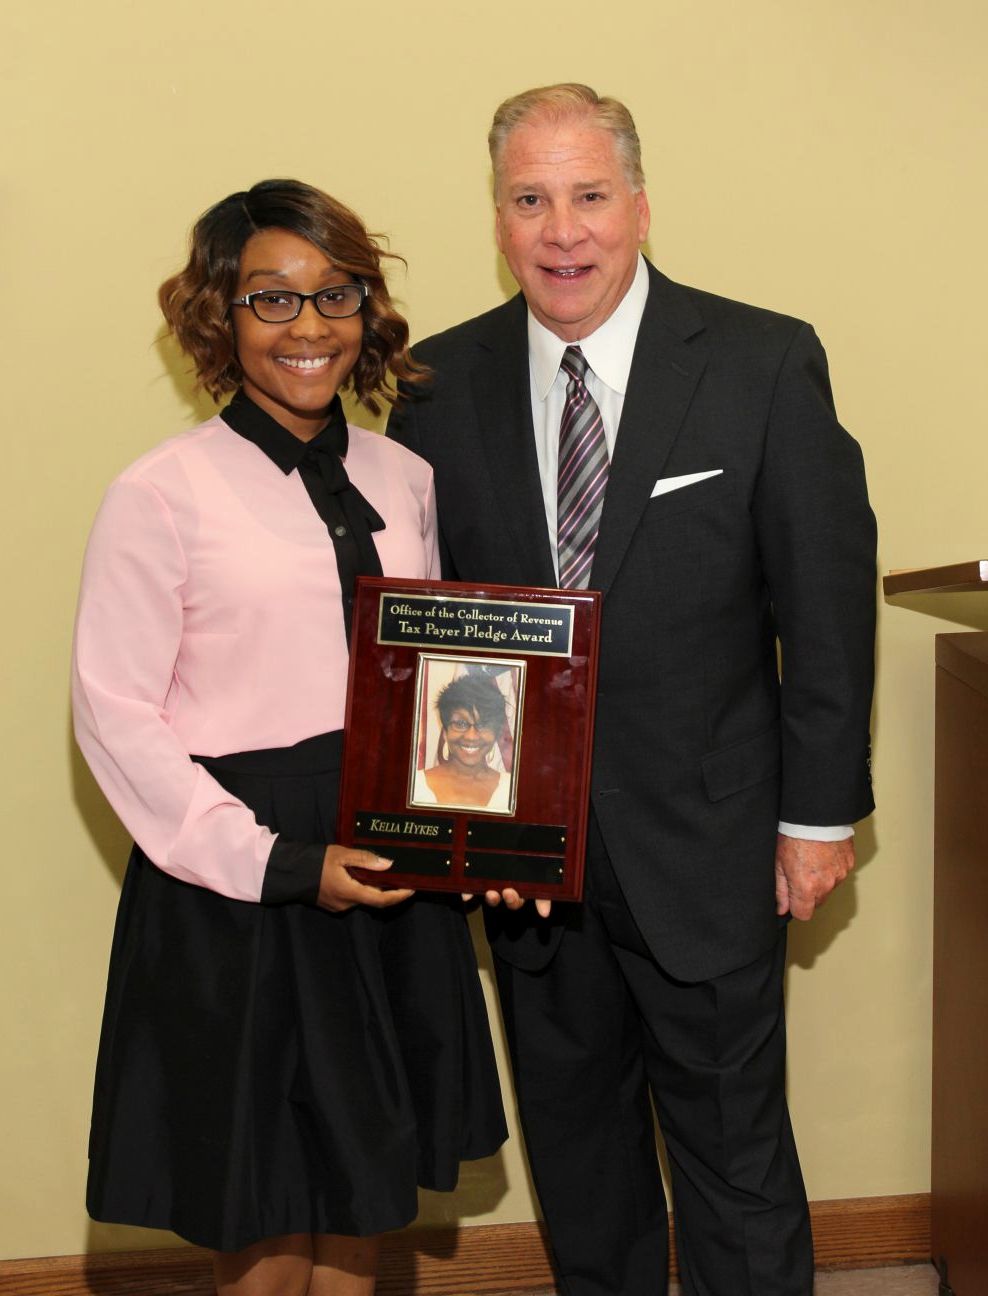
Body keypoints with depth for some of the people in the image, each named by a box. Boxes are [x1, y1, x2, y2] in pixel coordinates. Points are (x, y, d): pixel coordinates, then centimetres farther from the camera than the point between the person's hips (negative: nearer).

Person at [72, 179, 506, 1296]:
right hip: (234, 893, -4)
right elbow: (114, 714, -11)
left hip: (389, 875, 5)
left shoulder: (404, 482, 7)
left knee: (361, 1189, 16)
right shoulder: (162, 493, -8)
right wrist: (282, 861, -16)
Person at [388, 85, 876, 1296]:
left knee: (731, 1133, 11)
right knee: (570, 1119, 20)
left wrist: (820, 809, -5)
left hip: (704, 837, -2)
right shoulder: (439, 382, -2)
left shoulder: (765, 364, -8)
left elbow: (827, 599, -5)